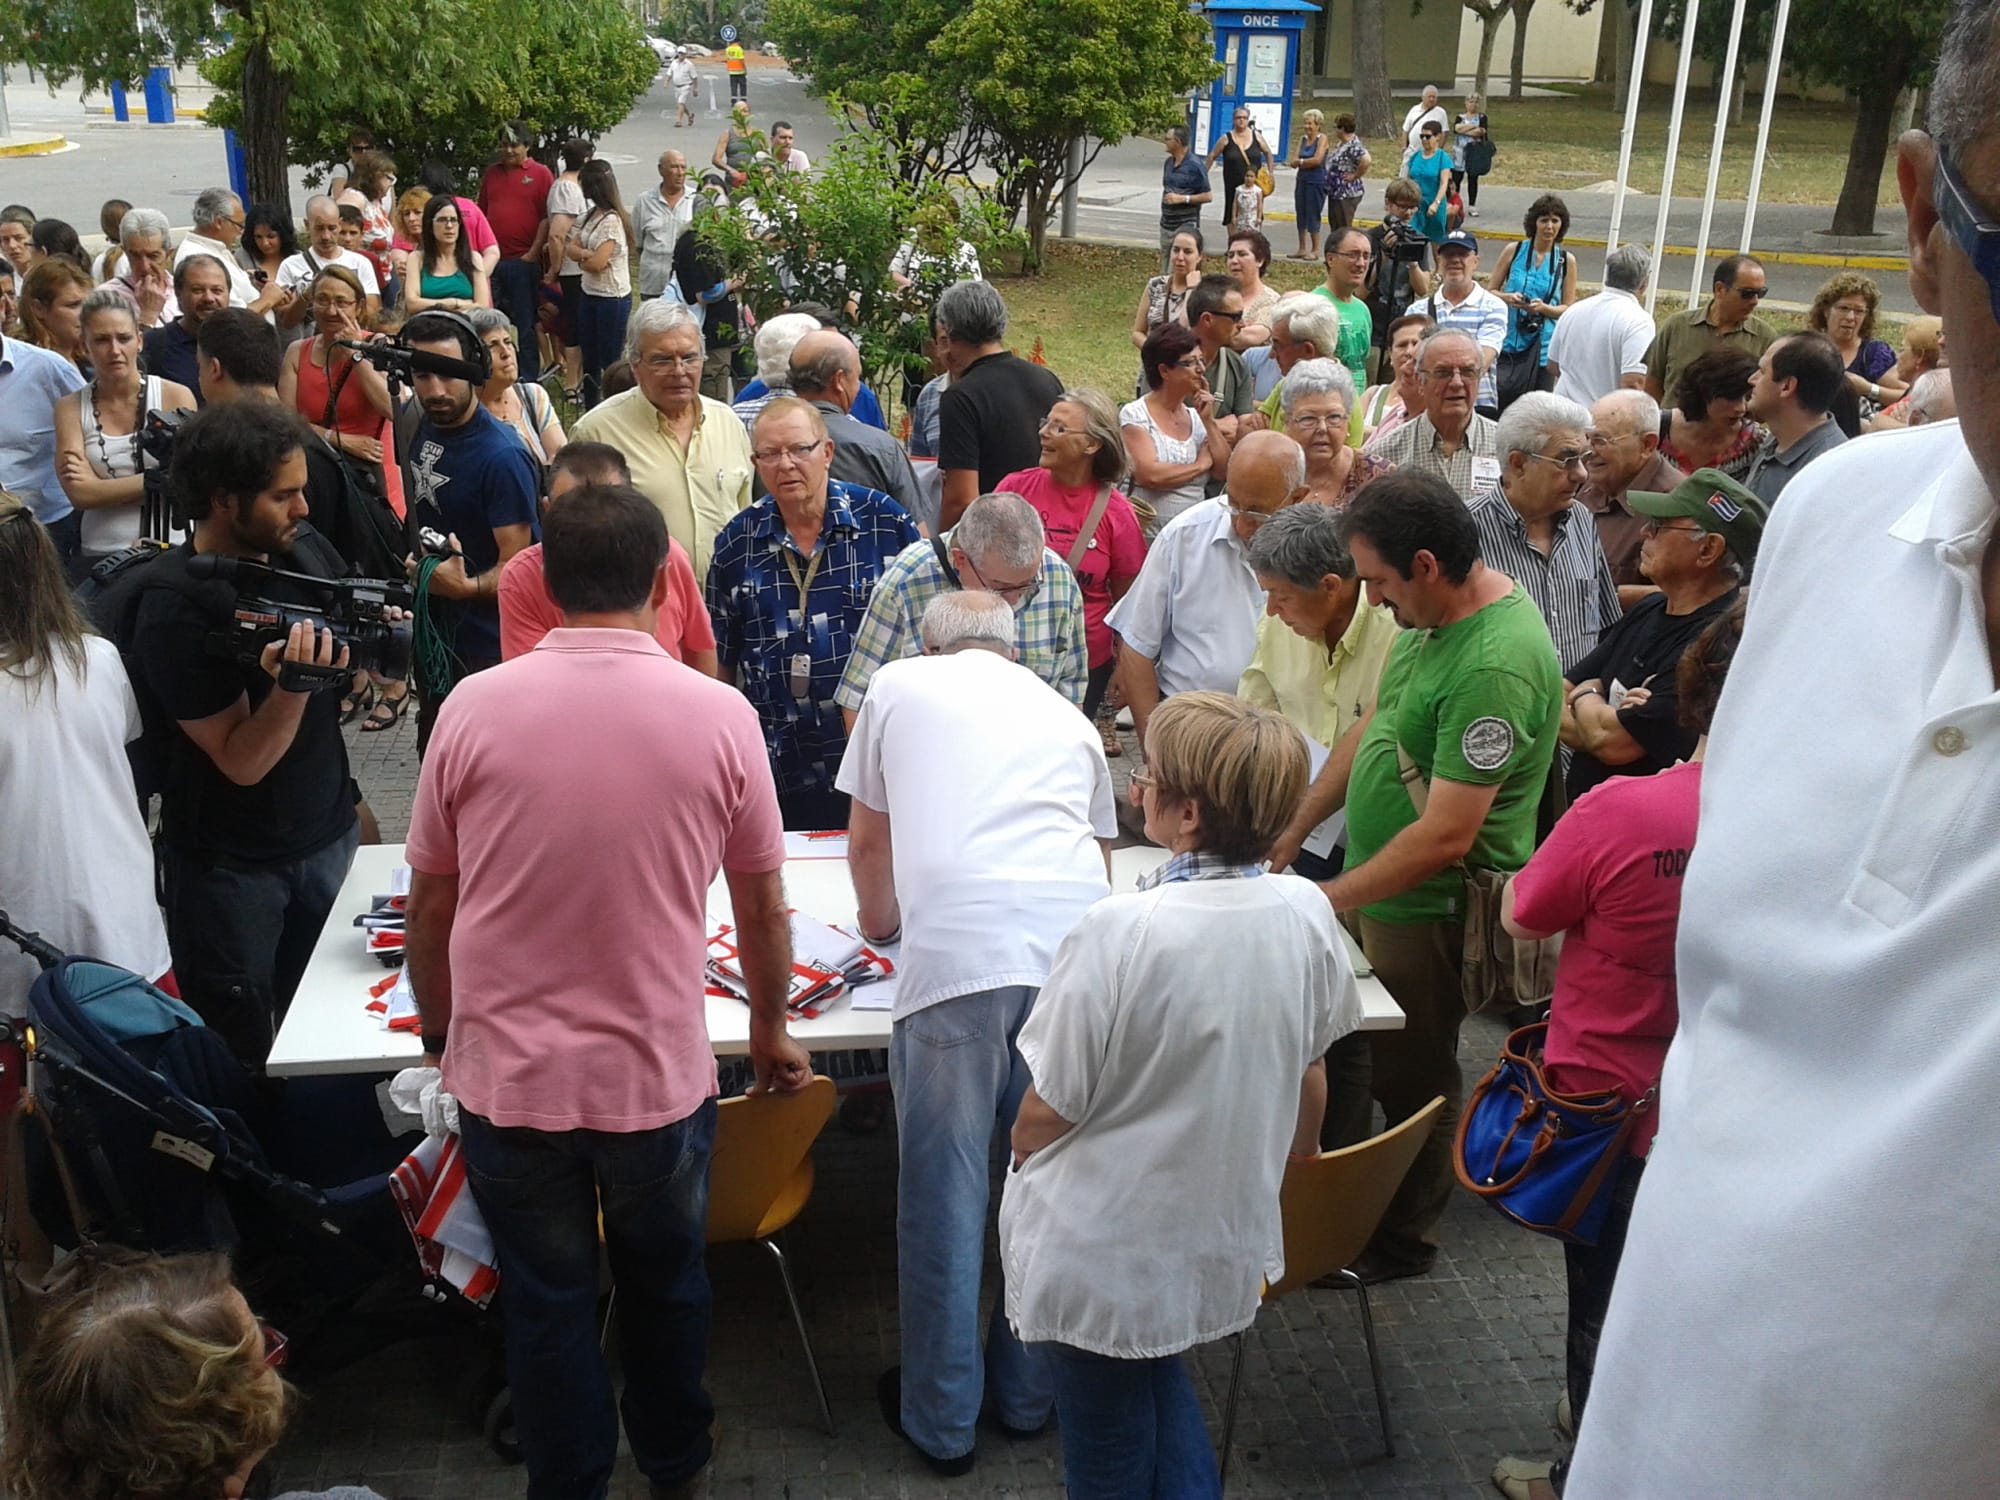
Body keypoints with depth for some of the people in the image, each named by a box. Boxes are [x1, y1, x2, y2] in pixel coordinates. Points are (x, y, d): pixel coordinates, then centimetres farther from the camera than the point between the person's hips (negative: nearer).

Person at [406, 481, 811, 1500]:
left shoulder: (475, 707, -10)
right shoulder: (719, 716, -10)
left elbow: (428, 902, -1)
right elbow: (763, 907, 0)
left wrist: (439, 1034, 15)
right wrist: (770, 1034, 16)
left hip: (507, 1074, 0)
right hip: (659, 1074, 1)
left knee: (547, 1304, 18)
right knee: (665, 1287, 23)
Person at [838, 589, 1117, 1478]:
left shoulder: (899, 686, 21)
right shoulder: (1067, 718, 27)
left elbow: (867, 844, 27)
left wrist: (881, 921, 46)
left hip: (958, 954, -3)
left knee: (944, 1189, 9)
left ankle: (941, 1419, 22)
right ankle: (1029, 1394, 32)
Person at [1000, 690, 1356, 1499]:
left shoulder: (1121, 930, -28)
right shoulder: (1307, 912, -11)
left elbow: (1049, 1109, -18)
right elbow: (1310, 1075, 5)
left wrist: (1019, 1157, 4)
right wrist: (1293, 1160, 23)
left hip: (1102, 1255, -5)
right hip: (1224, 1240, 5)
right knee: (1167, 1393, 30)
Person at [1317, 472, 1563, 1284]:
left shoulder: (1496, 665, -29)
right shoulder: (1431, 614, 1)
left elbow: (1446, 836, -29)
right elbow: (1373, 727, 11)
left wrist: (1326, 899, -21)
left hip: (1431, 911, -8)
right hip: (1378, 888, 9)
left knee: (1409, 1074, 11)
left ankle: (1398, 1242, 33)